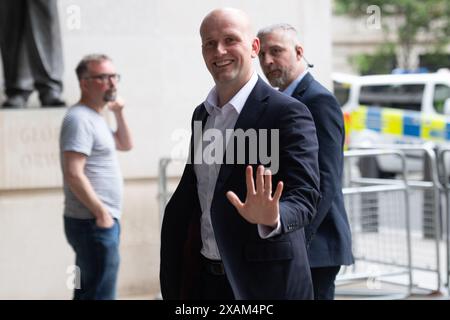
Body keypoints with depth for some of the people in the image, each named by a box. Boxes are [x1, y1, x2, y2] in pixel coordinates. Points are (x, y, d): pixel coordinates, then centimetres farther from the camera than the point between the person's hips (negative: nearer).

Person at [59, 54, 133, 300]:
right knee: (101, 295, -10)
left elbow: (125, 145, 29)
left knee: (87, 293, 14)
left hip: (101, 220, 10)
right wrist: (101, 212, -19)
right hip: (94, 223, -10)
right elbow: (74, 174, -22)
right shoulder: (80, 119, -14)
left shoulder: (95, 118, 17)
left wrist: (119, 113, 15)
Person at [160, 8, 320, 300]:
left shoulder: (288, 113, -12)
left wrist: (271, 220, -39)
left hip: (263, 282, -6)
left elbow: (304, 198, -19)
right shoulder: (202, 114, 10)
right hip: (202, 278, 6)